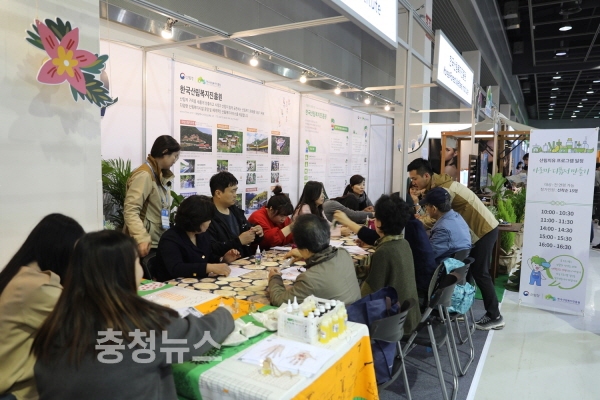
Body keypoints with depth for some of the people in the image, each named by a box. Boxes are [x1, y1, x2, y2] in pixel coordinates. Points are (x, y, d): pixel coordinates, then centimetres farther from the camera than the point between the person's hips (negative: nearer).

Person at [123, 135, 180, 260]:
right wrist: (141, 238, -33)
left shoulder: (160, 176, 16)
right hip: (147, 244, -9)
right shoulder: (144, 175, -15)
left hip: (158, 241, 9)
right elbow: (130, 211, -24)